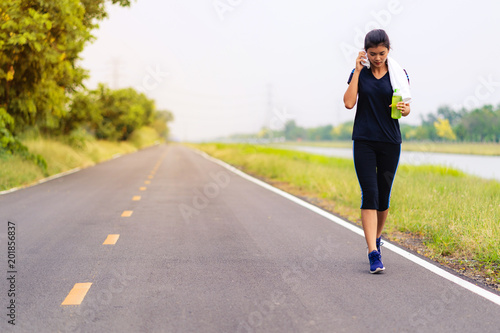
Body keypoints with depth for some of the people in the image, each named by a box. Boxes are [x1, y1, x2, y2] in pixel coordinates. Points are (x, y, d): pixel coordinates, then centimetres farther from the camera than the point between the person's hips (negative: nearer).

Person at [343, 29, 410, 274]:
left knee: (383, 196, 8)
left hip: (390, 142, 1)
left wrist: (405, 109, -20)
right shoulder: (359, 74, 4)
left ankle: (376, 238, 34)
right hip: (364, 141, -1)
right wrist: (358, 70, -8)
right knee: (369, 194, -11)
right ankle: (373, 254, -15)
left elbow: (405, 107, 4)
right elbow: (348, 103, -9)